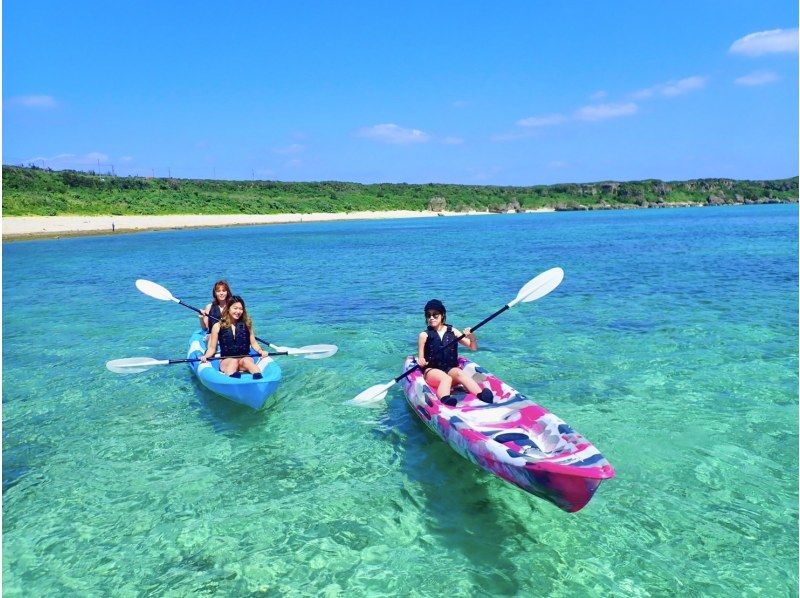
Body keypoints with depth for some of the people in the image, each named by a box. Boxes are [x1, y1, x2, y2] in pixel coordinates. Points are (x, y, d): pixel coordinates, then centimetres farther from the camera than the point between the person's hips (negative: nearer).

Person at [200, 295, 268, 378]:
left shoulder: (247, 324, 10)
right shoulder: (218, 326, 6)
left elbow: (253, 343, 14)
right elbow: (212, 348, 8)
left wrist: (261, 351, -5)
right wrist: (205, 356, -11)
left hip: (245, 358, 1)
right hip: (226, 361, 0)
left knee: (246, 361, -33)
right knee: (234, 361, -34)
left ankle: (259, 379, -64)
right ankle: (231, 379, -66)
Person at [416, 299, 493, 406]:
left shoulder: (453, 332, 10)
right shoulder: (424, 335, 4)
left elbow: (473, 347, 12)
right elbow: (421, 359, 4)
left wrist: (471, 337, -9)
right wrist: (421, 361, -20)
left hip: (451, 368, 2)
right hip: (432, 370, -2)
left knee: (460, 373, -32)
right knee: (446, 378, -35)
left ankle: (482, 395, -55)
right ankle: (444, 400, -66)